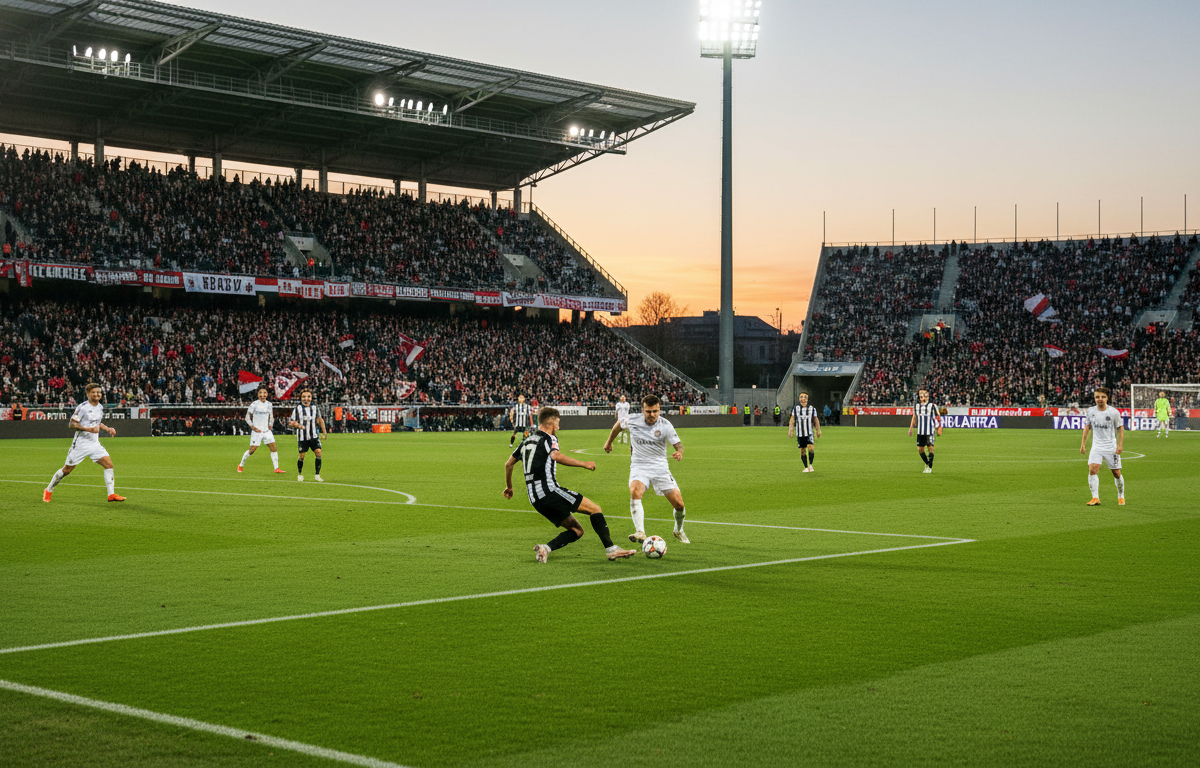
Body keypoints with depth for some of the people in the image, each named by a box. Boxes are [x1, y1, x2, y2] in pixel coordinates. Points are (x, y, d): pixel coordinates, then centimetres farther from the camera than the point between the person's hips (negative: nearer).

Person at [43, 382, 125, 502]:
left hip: (95, 443, 6)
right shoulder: (83, 407, -14)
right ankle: (48, 490, 22)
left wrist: (108, 429, 9)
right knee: (67, 470, 2)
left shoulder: (100, 407, 9)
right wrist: (89, 429, -25)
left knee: (109, 464, -11)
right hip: (81, 443, -6)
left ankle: (111, 494, -9)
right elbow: (72, 424, -16)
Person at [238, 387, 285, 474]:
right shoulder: (254, 404, -8)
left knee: (274, 449, -5)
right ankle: (241, 465, 18)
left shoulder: (269, 404, 6)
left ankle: (276, 468, -3)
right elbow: (247, 417, -5)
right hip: (257, 431, -5)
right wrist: (253, 427, -13)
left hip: (267, 431, 5)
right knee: (252, 450, -3)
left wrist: (270, 424, 4)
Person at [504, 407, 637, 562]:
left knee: (577, 531, 11)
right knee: (595, 509, -3)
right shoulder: (548, 438, -1)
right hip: (549, 490, -8)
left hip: (535, 499, 8)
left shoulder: (526, 441, 23)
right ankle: (611, 549, -12)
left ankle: (545, 548, -9)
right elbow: (556, 456, -23)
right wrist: (584, 464, -20)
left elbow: (508, 464, 30)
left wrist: (509, 487, 45)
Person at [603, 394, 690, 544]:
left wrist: (679, 453, -38)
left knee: (678, 503, -4)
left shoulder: (665, 425, -10)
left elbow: (678, 444, -14)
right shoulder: (632, 421, -7)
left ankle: (678, 530, 28)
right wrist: (609, 441, 28)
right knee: (635, 492, -33)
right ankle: (640, 533, -40)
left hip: (660, 467, 0)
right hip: (639, 467, 0)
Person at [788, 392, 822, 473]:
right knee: (802, 450, 2)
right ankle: (806, 467, 15)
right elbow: (792, 420, 6)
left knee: (811, 448, -19)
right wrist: (790, 430, -4)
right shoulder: (796, 409, 6)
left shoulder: (812, 409, 6)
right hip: (799, 434, 1)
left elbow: (816, 420, 12)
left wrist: (818, 430, 7)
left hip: (809, 433, -1)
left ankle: (811, 465, -2)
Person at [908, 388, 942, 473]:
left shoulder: (932, 406, -2)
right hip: (920, 432, 4)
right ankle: (927, 464, 25)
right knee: (920, 449, 4)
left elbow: (938, 417, 2)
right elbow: (914, 418, 19)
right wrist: (910, 429, 15)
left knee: (930, 448, -9)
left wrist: (939, 428, -3)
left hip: (929, 432, -4)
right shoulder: (916, 406, 11)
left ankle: (930, 467, -1)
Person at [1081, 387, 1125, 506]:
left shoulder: (1114, 412, -9)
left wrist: (1120, 445, -9)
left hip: (1111, 446, -2)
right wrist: (1083, 443, 9)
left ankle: (1121, 497, 27)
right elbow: (1087, 426, 14)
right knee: (1092, 469, -18)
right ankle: (1095, 498, -18)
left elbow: (1121, 428, 0)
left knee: (1116, 473, 4)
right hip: (1096, 446, 2)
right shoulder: (1090, 411, 0)